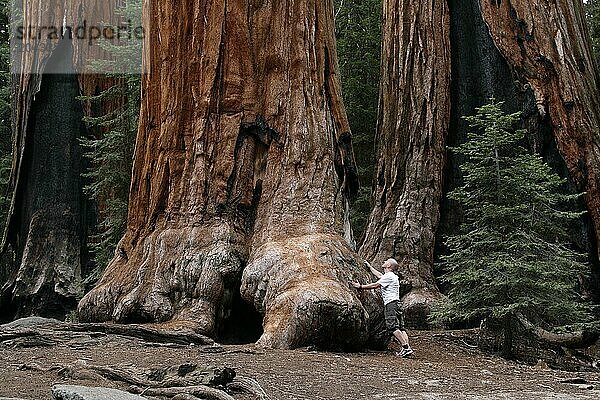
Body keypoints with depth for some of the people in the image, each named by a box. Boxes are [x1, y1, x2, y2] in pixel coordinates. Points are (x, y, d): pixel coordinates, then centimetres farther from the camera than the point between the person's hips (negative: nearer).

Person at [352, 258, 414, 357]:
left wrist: (360, 286, -2)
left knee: (392, 326, -16)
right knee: (400, 327, 3)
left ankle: (406, 348, -21)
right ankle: (408, 348, -4)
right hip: (396, 304, 10)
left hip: (391, 304, -10)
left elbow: (375, 285, -9)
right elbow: (379, 275, 41)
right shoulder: (392, 276, 23)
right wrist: (369, 267, 51)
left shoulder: (388, 276, -8)